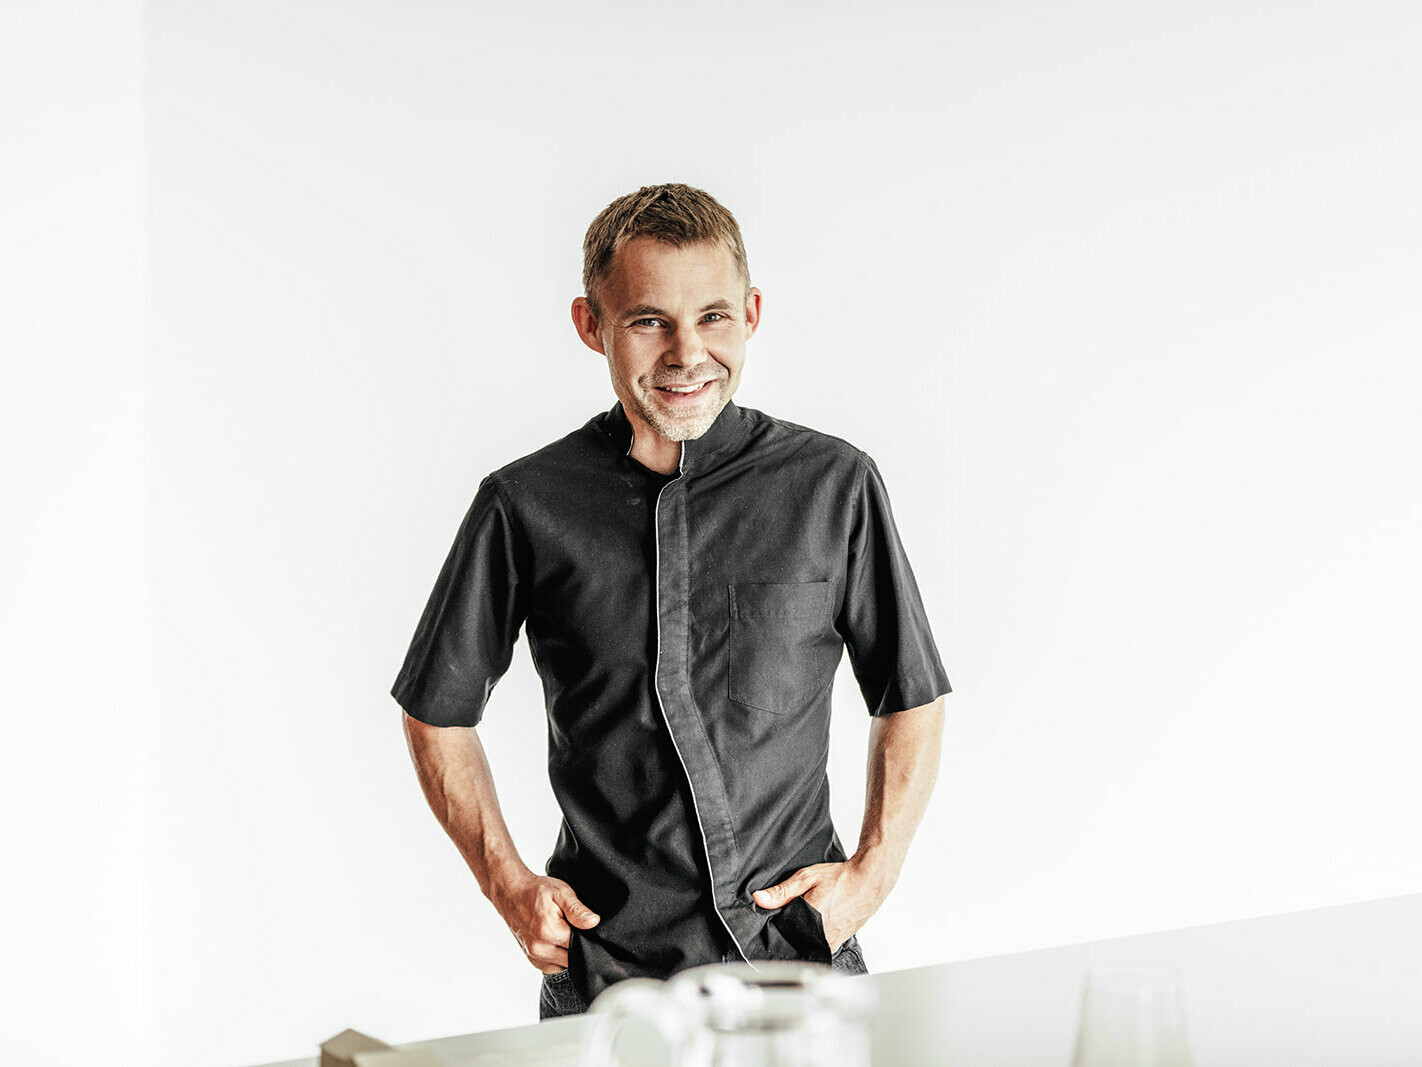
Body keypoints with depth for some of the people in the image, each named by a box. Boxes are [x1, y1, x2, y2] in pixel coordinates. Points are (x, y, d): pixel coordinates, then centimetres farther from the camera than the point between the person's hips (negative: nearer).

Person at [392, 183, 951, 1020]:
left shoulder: (833, 485, -3)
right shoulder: (526, 506, -3)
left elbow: (913, 699, 8)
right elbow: (439, 710, 9)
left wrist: (873, 873, -3)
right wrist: (508, 883, 0)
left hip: (802, 956, 1)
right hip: (605, 970, 0)